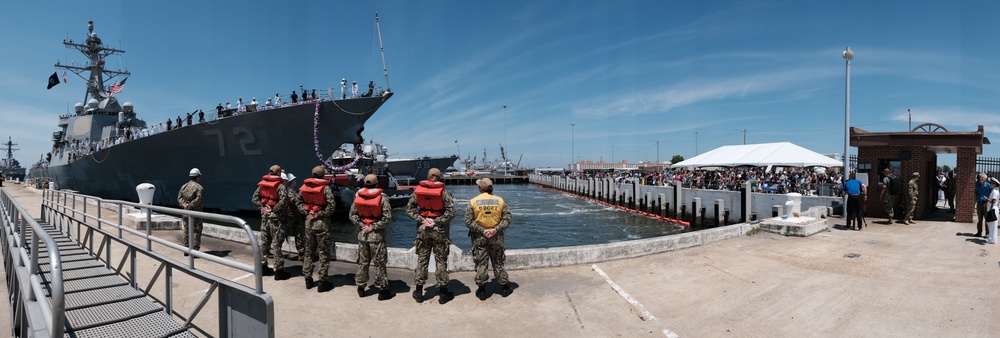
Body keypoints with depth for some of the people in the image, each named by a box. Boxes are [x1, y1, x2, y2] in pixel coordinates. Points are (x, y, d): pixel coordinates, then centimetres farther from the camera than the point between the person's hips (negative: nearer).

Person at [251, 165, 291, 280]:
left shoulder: (262, 184, 7)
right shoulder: (280, 185, -14)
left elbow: (254, 198, 10)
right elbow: (283, 200, -26)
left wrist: (262, 207, 4)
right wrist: (274, 209, -15)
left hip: (265, 216, 6)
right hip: (276, 218, -6)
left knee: (264, 242, 16)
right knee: (276, 244, -2)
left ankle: (263, 266, 27)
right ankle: (279, 271, 3)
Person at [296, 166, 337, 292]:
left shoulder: (305, 186, 3)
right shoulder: (325, 188, -13)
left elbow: (298, 203, 6)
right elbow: (332, 205, -22)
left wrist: (307, 213, 0)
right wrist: (320, 214, -12)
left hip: (309, 222, 5)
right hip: (322, 223, -5)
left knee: (309, 251, 18)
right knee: (323, 253, 3)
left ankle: (308, 279, 25)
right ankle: (322, 283, 7)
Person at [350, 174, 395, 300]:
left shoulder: (358, 197, 0)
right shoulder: (382, 198, -12)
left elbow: (352, 215, 1)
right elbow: (387, 217, -17)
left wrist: (362, 225, -3)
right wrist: (373, 227, -11)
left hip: (362, 234, 4)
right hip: (377, 235, -4)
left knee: (362, 262, 16)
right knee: (379, 264, 3)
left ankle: (360, 288, 26)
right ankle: (383, 291, 10)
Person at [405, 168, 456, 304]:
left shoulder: (418, 191, 0)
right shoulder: (443, 192, -9)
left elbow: (409, 209, -2)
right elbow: (451, 212, -17)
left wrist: (422, 220, -8)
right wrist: (436, 221, -13)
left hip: (422, 230, 2)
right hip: (439, 231, -2)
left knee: (422, 260, 11)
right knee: (441, 261, 6)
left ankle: (418, 292, 19)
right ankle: (443, 293, 14)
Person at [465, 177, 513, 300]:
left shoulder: (473, 202, -6)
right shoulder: (500, 201, -1)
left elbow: (469, 221, -10)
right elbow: (507, 219, -5)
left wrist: (482, 231, -11)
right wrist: (496, 230, -11)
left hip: (479, 237, -2)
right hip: (497, 237, 2)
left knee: (481, 263, 8)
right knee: (498, 262, 15)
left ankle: (481, 290, 15)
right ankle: (504, 288, 24)